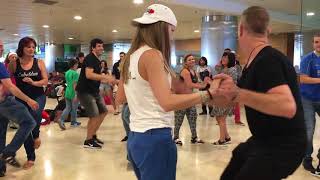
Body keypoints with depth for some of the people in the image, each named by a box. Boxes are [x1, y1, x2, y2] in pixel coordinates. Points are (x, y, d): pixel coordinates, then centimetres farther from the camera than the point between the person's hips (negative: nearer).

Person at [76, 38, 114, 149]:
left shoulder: (97, 60, 15)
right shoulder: (90, 58, -14)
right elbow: (89, 75, -29)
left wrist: (107, 81, 11)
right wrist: (106, 77, -28)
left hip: (94, 91, 10)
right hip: (85, 91, -10)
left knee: (103, 112, 14)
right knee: (94, 115, -12)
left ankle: (93, 136, 26)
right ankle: (88, 141, 1)